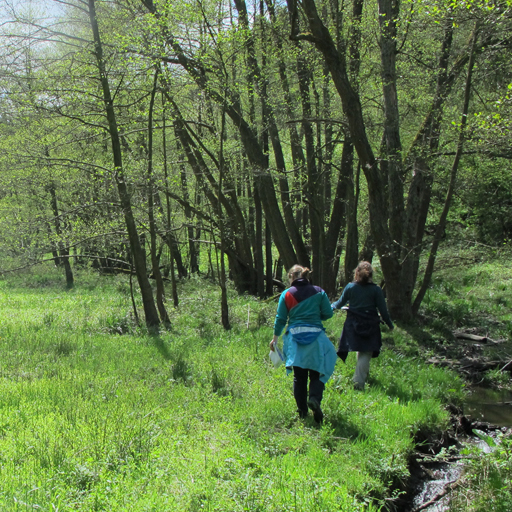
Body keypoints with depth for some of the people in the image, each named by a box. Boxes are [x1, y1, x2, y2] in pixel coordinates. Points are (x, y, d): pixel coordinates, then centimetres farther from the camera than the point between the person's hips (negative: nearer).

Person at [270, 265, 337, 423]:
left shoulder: (286, 294, 2)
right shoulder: (319, 292, 3)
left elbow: (280, 319, 2)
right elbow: (328, 313, 3)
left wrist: (275, 337, 13)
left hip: (295, 337, 1)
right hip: (315, 336, 0)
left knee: (299, 376, 10)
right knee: (316, 373, 6)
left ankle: (302, 410, 11)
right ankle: (314, 398, -21)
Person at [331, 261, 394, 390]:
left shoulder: (350, 287, -1)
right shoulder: (376, 290, -5)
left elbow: (341, 303, 13)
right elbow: (383, 310, -1)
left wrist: (332, 306, 35)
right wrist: (390, 324, 14)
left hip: (353, 324, 2)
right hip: (370, 326, -2)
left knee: (360, 351, 15)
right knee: (366, 353, 0)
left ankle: (363, 374, 27)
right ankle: (359, 381, -7)